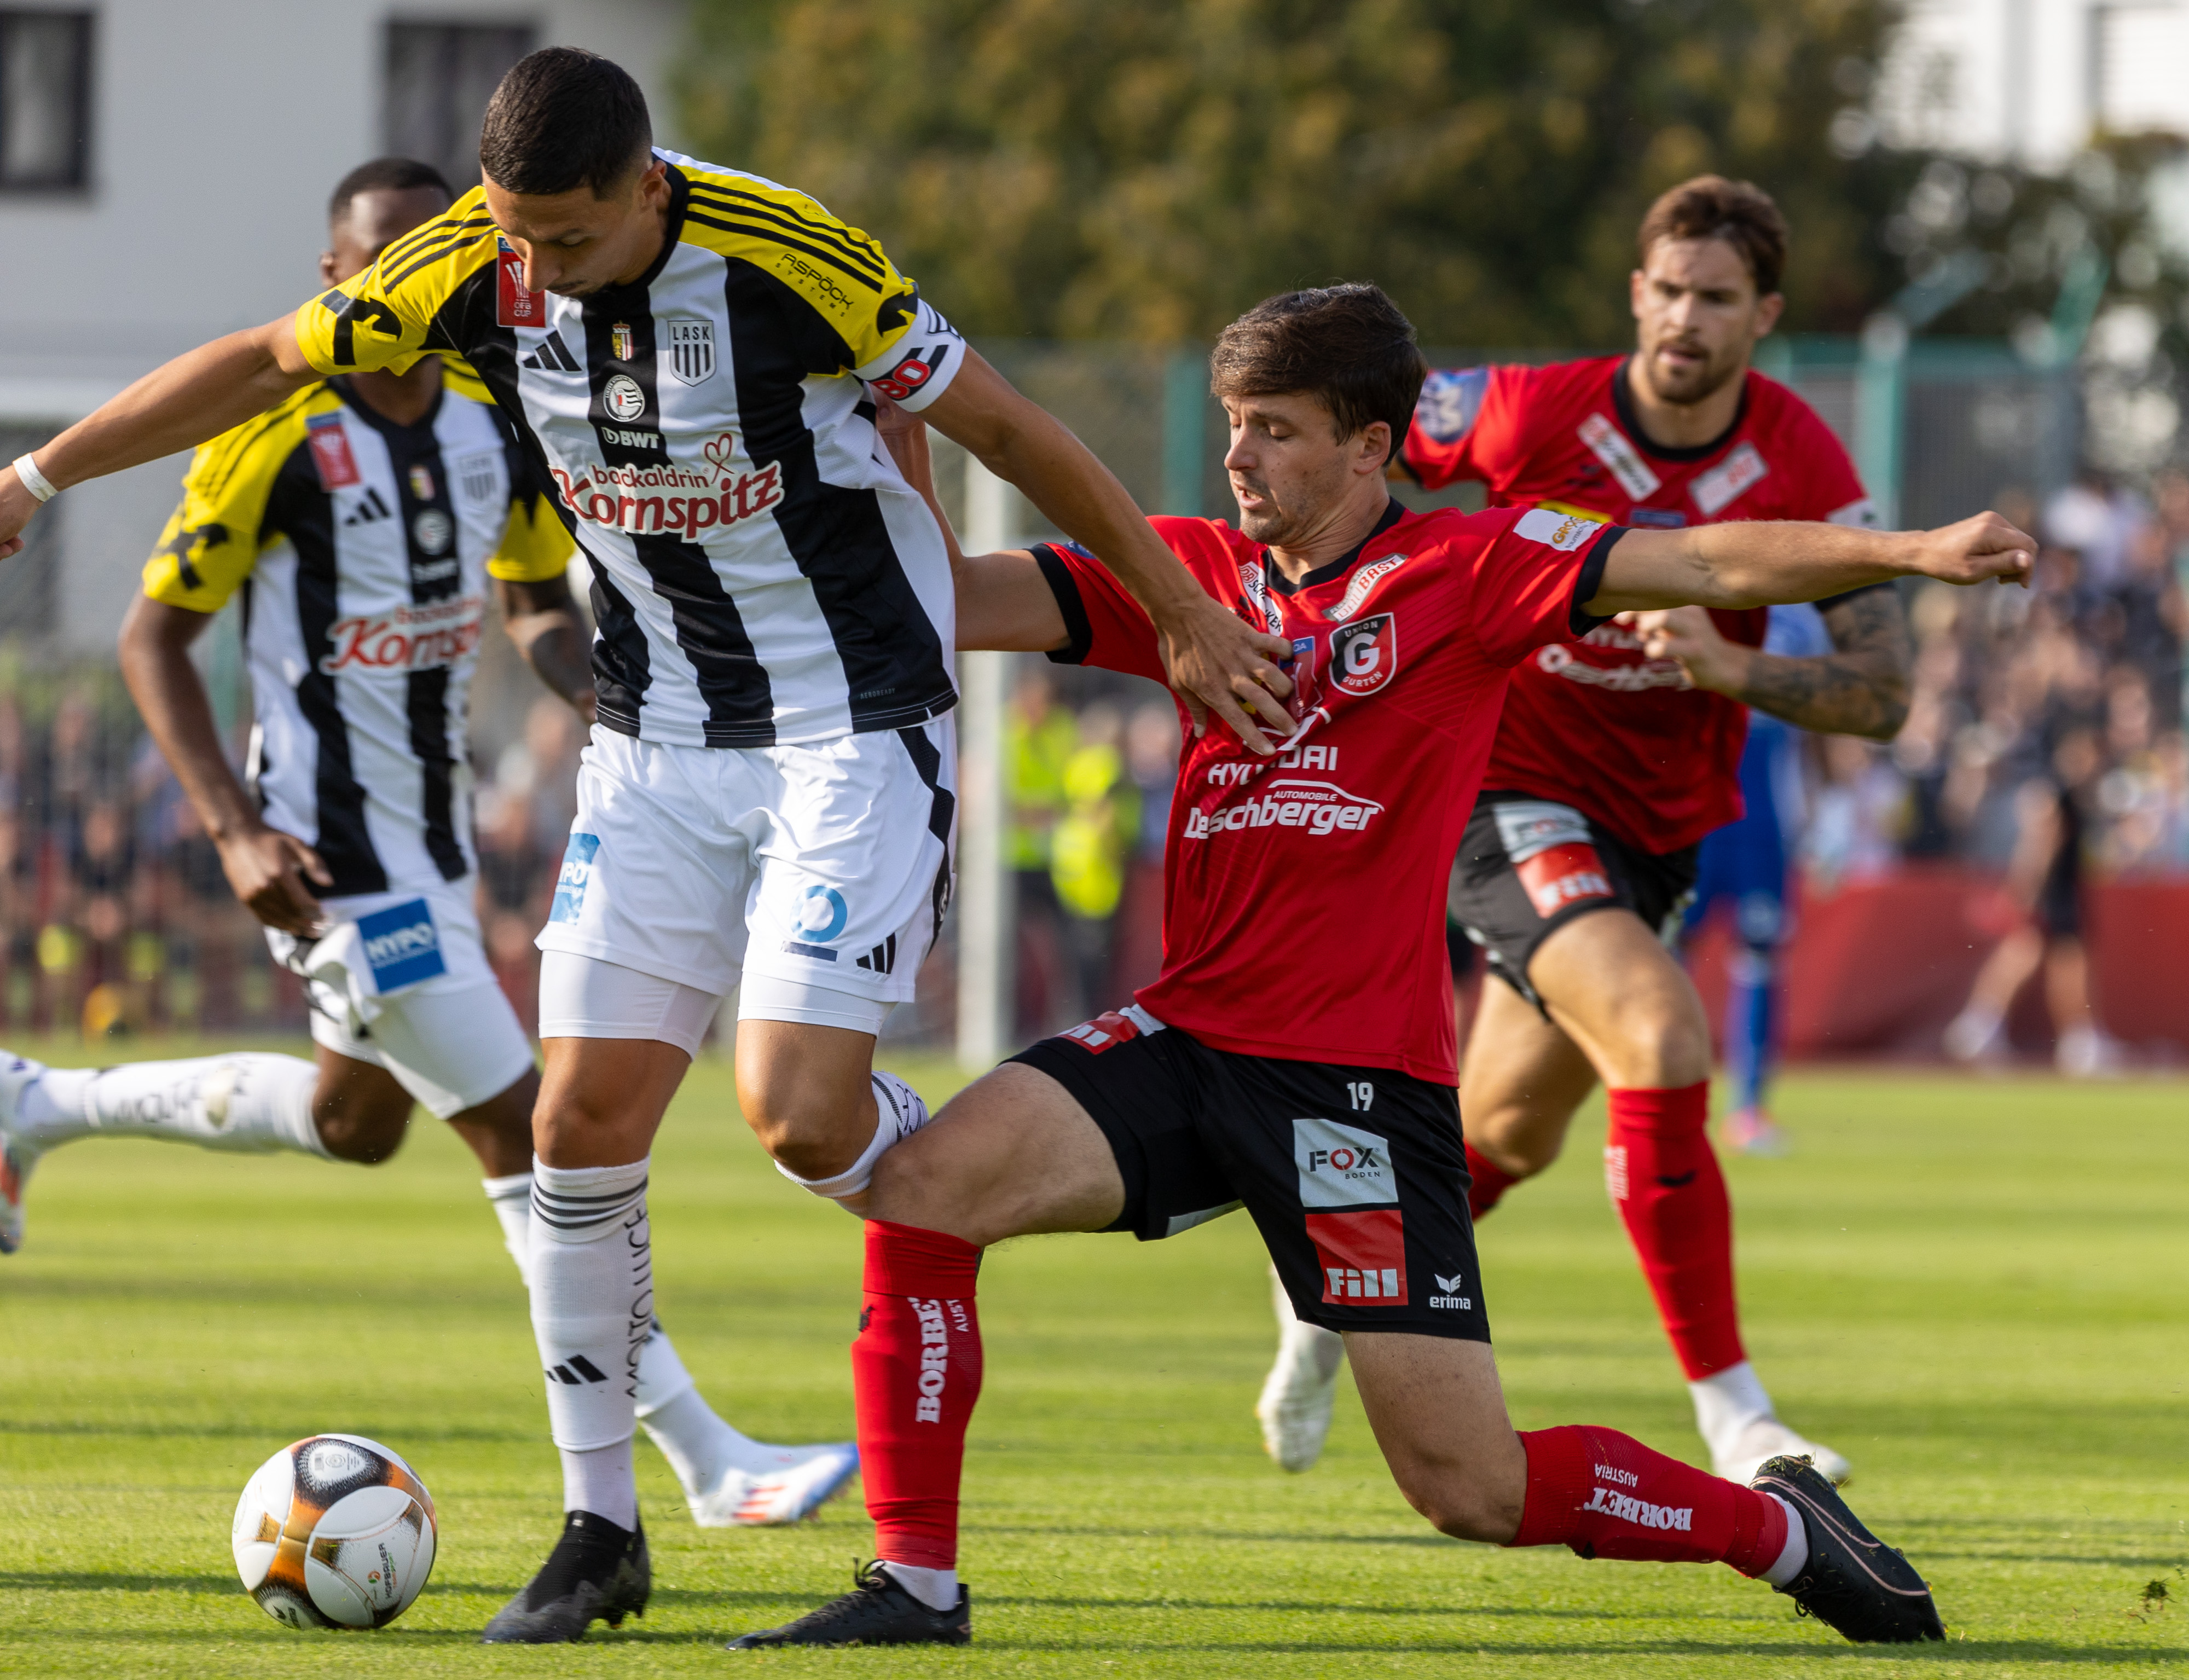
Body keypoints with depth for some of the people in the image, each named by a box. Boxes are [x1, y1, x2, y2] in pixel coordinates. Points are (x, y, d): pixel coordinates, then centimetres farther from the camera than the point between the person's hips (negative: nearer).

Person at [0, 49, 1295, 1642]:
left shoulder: (791, 261, -23)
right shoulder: (476, 269, -9)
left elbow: (1010, 426, -12)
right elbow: (263, 365, 7)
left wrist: (1186, 613, -6)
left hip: (857, 730, -5)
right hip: (657, 744, 5)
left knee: (797, 1107, -19)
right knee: (585, 1116, -3)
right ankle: (602, 1528, 9)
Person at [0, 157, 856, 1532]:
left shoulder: (498, 424, 1)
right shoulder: (282, 439, -18)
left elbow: (537, 604, 15)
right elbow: (154, 637, -11)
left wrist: (604, 701, -7)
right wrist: (235, 833, -20)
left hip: (436, 838, 9)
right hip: (337, 860, -9)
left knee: (354, 1121, 26)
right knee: (526, 1132, -10)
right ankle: (706, 1461, -6)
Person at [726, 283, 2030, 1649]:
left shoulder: (1465, 569, 0)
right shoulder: (1195, 572, 12)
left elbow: (1707, 567, -7)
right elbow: (971, 599, 7)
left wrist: (1915, 553, -17)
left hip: (1364, 1074, -5)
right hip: (1191, 1031, 5)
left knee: (1473, 1488, -7)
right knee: (924, 1184, -18)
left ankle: (1777, 1526, 20)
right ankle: (919, 1584, -8)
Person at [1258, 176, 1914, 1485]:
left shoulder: (1803, 466, -12)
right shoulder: (1534, 416, -16)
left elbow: (1882, 694, -17)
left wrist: (1735, 669, -33)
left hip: (1660, 830, 5)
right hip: (1514, 792, -5)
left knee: (1509, 1137, 19)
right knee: (1665, 1044, -28)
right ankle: (1731, 1415, -27)